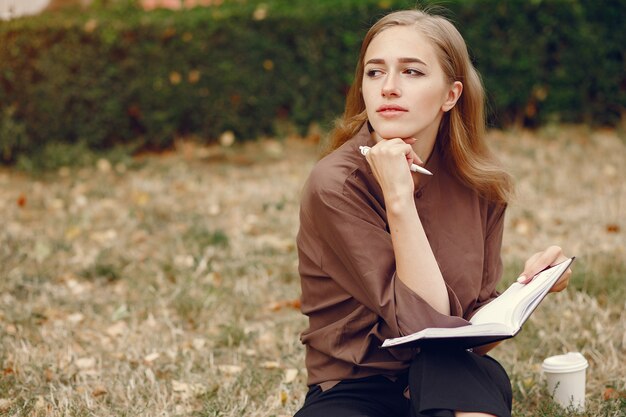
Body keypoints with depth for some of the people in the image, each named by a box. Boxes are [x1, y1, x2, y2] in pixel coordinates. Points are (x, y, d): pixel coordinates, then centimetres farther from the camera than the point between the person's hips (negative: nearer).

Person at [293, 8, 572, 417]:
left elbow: (476, 321, 7)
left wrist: (528, 285, -10)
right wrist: (399, 198, -25)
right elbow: (426, 320, -20)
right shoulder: (335, 184, -16)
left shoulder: (479, 186, -1)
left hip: (456, 384, 4)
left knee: (445, 363, -32)